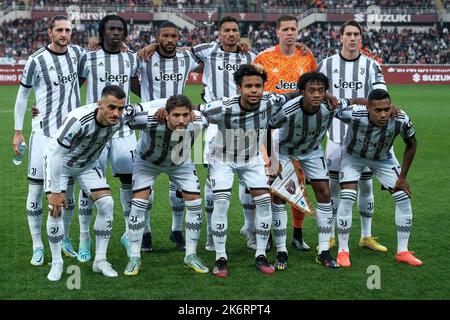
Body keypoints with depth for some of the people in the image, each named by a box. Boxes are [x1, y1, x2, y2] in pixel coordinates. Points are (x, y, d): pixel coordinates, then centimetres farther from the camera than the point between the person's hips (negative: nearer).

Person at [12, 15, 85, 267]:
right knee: (36, 189, -2)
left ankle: (64, 238, 26)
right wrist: (18, 131, -1)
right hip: (44, 133, -4)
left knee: (69, 187, 10)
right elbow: (22, 95, 0)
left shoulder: (77, 53, 4)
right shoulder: (37, 60, -9)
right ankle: (37, 246, 7)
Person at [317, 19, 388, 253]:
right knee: (333, 184, 3)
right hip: (337, 135, -1)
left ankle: (366, 237, 18)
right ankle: (329, 236, 14)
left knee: (365, 184, 6)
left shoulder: (371, 65, 4)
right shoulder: (327, 64, 4)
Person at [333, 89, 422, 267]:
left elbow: (411, 145, -11)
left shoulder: (401, 120, -31)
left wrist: (403, 177, -7)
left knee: (404, 197, -4)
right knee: (347, 197, -19)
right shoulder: (354, 115, -41)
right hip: (354, 157, -3)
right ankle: (343, 251, -4)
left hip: (383, 159, 3)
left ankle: (403, 252, 10)